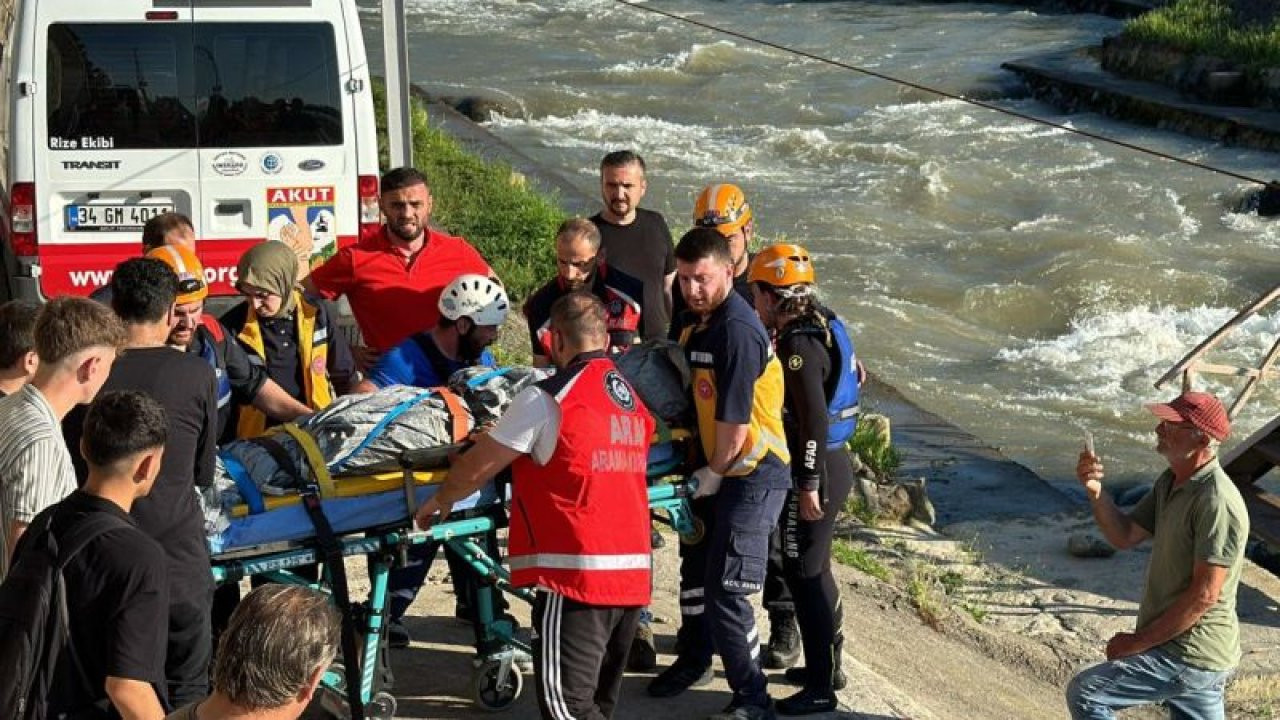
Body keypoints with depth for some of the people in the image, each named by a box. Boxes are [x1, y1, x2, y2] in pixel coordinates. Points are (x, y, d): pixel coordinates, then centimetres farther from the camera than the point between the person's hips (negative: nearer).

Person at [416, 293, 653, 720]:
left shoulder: (547, 399, -10)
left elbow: (478, 467, -3)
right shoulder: (635, 398, 10)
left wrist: (439, 501, 16)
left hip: (577, 576, -7)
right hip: (633, 574, 8)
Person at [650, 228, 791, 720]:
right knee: (696, 566, 23)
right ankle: (693, 661, 44)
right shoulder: (697, 324, 7)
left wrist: (713, 474, -10)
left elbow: (734, 418, -22)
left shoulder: (737, 330, -23)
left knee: (726, 589, -11)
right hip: (715, 468, 10)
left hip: (752, 475, -10)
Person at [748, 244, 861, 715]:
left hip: (814, 468, -10)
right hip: (831, 462, 10)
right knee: (814, 568, 20)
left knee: (803, 573, -3)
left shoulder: (798, 342, -19)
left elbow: (813, 418, -24)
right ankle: (828, 664, 33)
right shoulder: (822, 326, 9)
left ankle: (820, 686, 4)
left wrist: (808, 485, -21)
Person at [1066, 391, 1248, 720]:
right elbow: (1125, 536, 12)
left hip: (1190, 656, -9)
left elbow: (1204, 595, -24)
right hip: (1190, 651, 9)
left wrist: (1139, 641, -18)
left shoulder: (1217, 502, -23)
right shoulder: (1170, 483, 8)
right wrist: (1096, 493, -7)